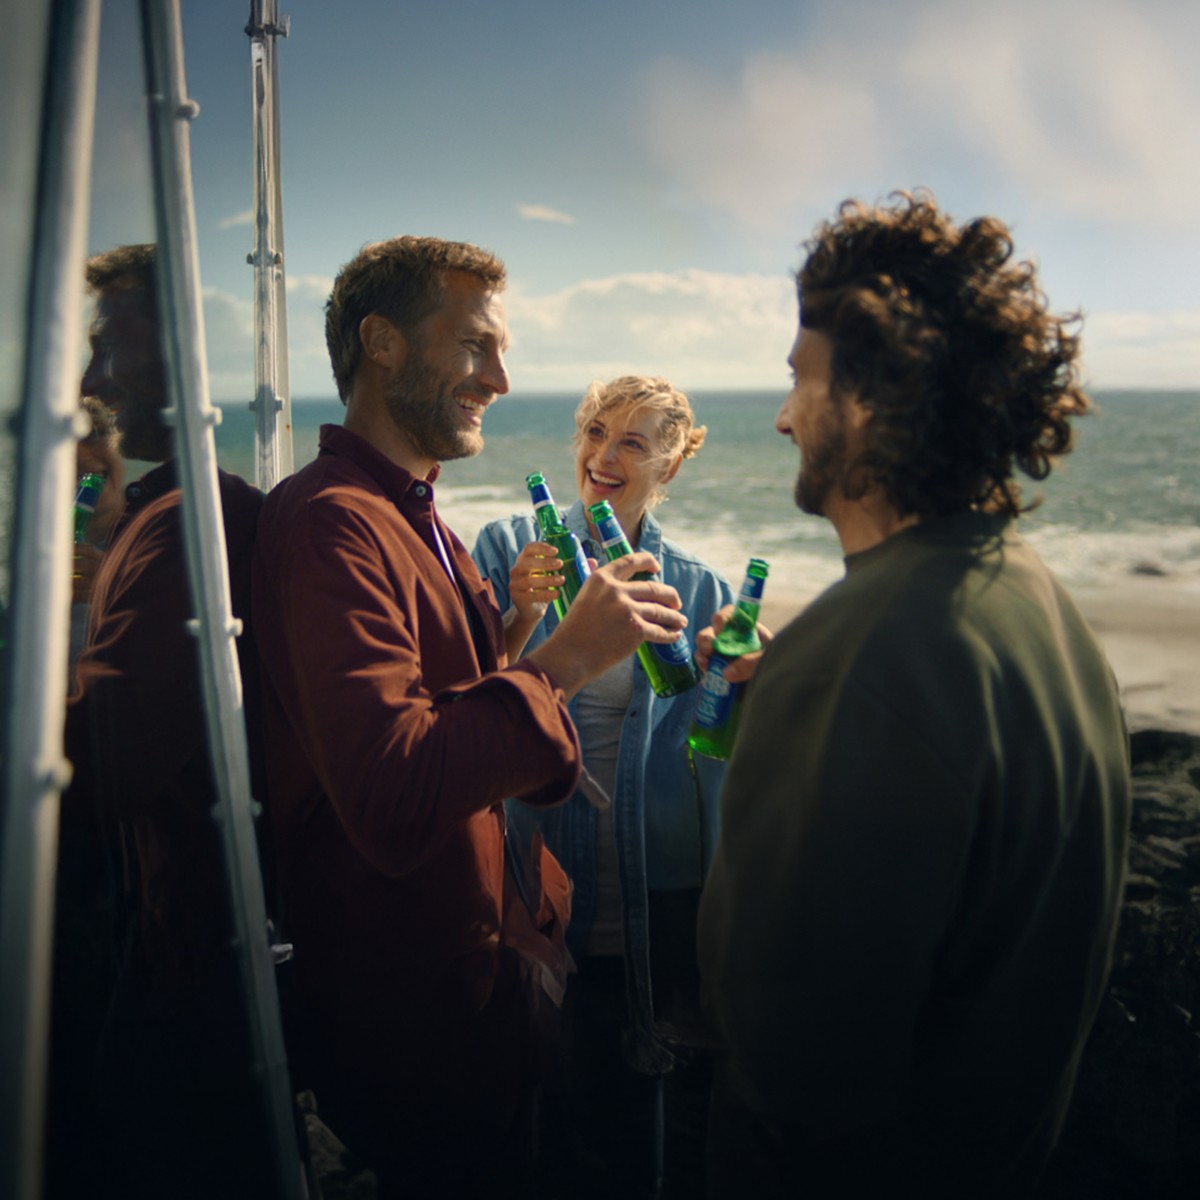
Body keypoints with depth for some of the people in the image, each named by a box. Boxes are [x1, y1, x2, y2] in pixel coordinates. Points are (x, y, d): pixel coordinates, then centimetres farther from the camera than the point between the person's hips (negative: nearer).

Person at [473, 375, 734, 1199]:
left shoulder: (698, 587, 4)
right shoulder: (511, 548, -1)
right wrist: (518, 623, -21)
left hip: (673, 907, 1)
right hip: (559, 894, -1)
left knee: (694, 1126, 14)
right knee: (597, 1132, 15)